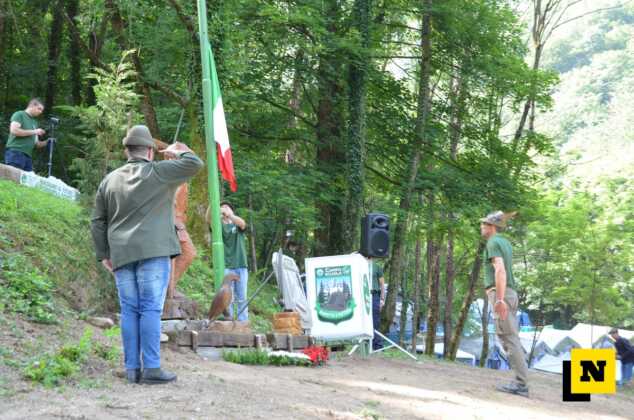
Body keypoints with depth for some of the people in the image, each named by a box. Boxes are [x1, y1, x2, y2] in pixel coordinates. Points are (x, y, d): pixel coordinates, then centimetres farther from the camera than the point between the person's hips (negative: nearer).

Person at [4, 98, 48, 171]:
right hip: (16, 153, -8)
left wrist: (47, 142, 6)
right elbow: (14, 130, -15)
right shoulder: (19, 115, 2)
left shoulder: (34, 121, 23)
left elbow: (36, 143, 26)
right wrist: (34, 132, -10)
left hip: (28, 156, 8)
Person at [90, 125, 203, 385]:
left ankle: (132, 369, 4)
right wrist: (178, 152, 16)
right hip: (152, 251, -5)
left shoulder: (110, 180, 15)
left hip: (121, 254, 5)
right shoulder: (158, 172, 0)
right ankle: (152, 368, -9)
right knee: (151, 309, -6)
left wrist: (103, 254, 18)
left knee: (130, 311, 6)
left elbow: (97, 221, 15)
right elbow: (195, 165, -3)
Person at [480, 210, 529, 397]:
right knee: (510, 338, 9)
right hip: (509, 293, 10)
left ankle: (521, 384, -15)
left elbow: (500, 270, -23)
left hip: (500, 293, -10)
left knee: (509, 338, -12)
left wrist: (499, 299, -28)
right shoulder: (505, 242, 20)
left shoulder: (493, 243, -9)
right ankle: (520, 381, 6)